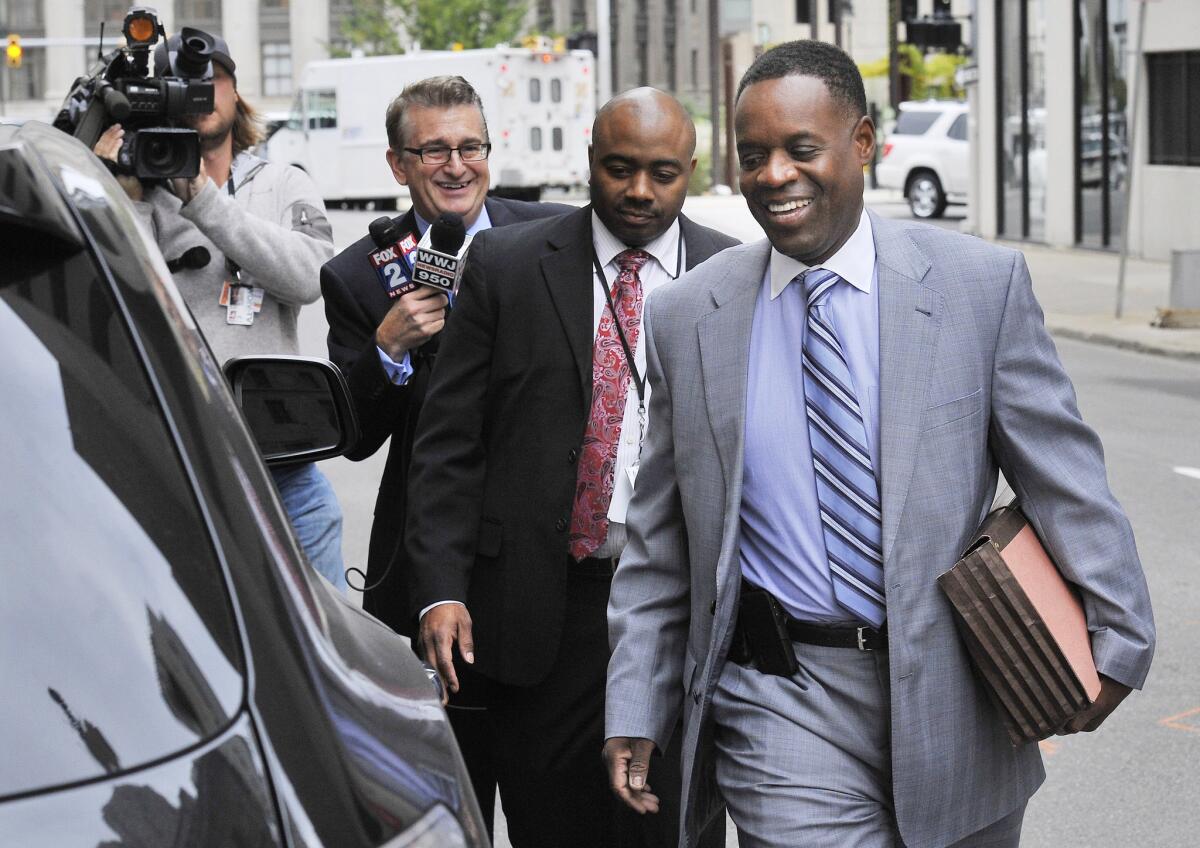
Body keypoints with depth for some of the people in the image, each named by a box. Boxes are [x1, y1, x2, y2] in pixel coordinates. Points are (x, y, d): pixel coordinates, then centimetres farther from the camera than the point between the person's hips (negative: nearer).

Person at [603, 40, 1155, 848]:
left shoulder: (983, 284, -3)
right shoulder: (688, 316, 2)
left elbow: (1062, 473, -1)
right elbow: (659, 542, 7)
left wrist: (1117, 637, -5)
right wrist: (635, 710, 4)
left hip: (954, 696, 0)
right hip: (784, 710, 0)